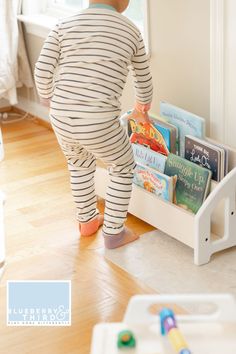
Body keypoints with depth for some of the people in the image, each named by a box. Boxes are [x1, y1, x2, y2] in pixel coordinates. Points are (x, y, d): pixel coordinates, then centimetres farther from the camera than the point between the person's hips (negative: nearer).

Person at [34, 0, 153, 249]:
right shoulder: (130, 31, 5)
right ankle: (113, 233, 33)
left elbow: (42, 72, -1)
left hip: (62, 119, 3)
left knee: (79, 165, 34)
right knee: (122, 170, 26)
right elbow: (143, 79, 19)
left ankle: (87, 221, 50)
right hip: (99, 124, -3)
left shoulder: (64, 25, 6)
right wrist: (143, 104, 41)